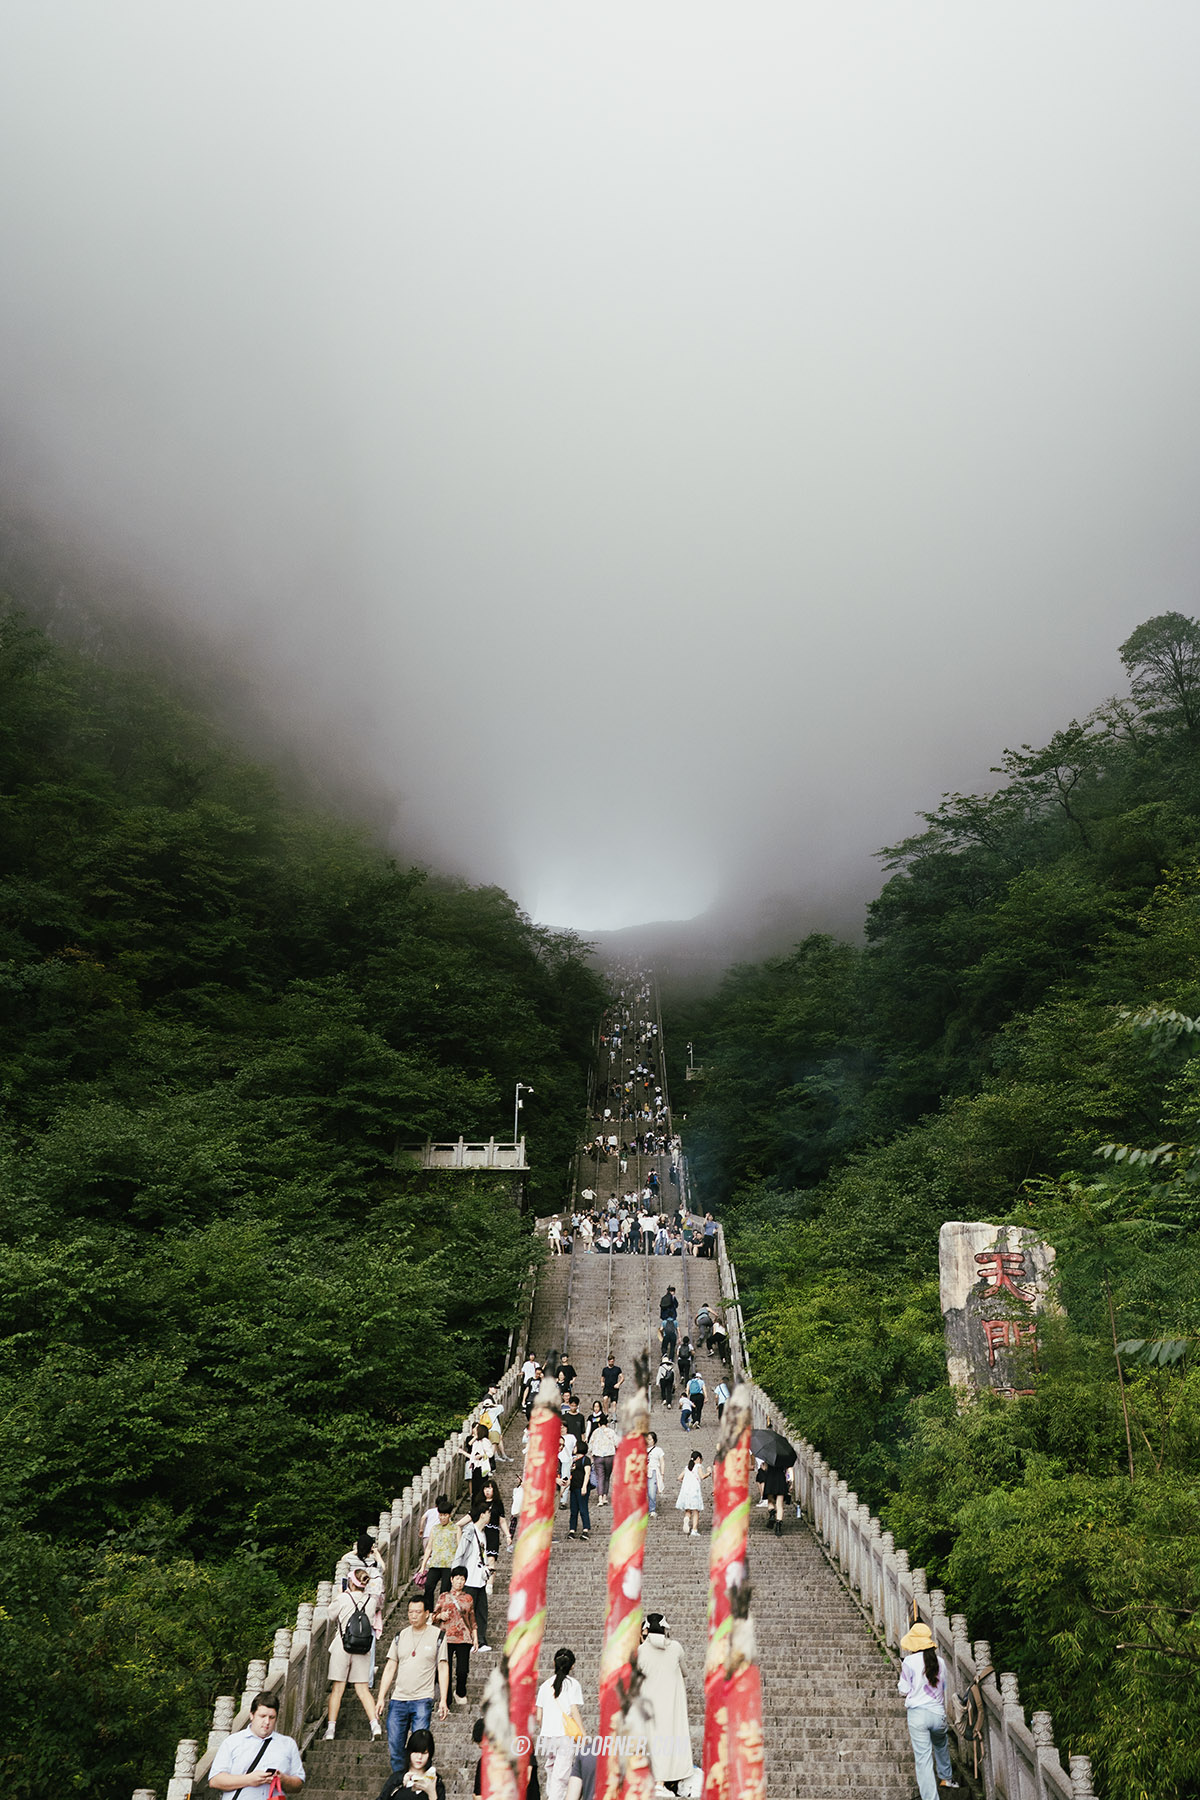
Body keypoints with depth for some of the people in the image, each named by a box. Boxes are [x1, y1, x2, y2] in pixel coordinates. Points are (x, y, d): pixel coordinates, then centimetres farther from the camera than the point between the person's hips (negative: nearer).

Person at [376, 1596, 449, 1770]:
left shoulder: (437, 1636, 1)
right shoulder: (400, 1636, 10)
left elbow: (443, 1669, 1)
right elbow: (390, 1668, 12)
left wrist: (443, 1700, -6)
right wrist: (381, 1698, 5)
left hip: (423, 1699, -3)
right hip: (398, 1699, 4)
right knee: (394, 1747, 5)